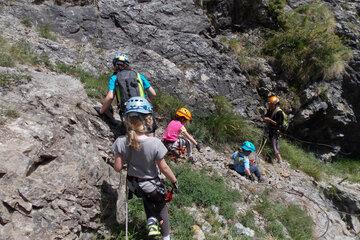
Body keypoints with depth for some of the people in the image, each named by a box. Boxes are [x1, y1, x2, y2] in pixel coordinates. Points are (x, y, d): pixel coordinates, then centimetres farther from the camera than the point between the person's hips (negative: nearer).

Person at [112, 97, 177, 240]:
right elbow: (163, 168, -20)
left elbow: (118, 168, -15)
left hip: (134, 185, 3)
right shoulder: (155, 143, -31)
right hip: (152, 185, -3)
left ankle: (151, 222, 17)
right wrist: (174, 180, -2)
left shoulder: (121, 142, -25)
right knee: (161, 207, 27)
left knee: (147, 199, 36)